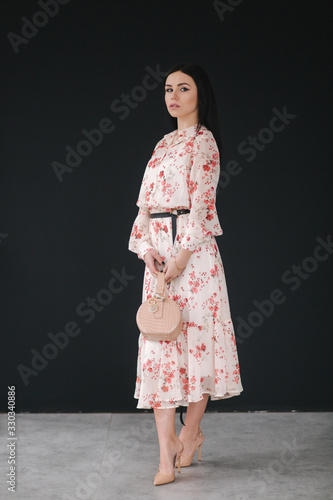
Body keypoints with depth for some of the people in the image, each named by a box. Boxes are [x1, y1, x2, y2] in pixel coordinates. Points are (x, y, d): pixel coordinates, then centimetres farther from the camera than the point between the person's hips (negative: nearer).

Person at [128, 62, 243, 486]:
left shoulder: (202, 140, -2)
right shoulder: (165, 143, 19)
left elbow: (201, 202, -11)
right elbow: (146, 204, 13)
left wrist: (183, 255, -17)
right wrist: (147, 250, -1)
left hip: (191, 248, -7)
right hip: (158, 249, 7)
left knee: (195, 335, 0)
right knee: (158, 342, -1)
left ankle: (191, 431, 18)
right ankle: (167, 451, -1)